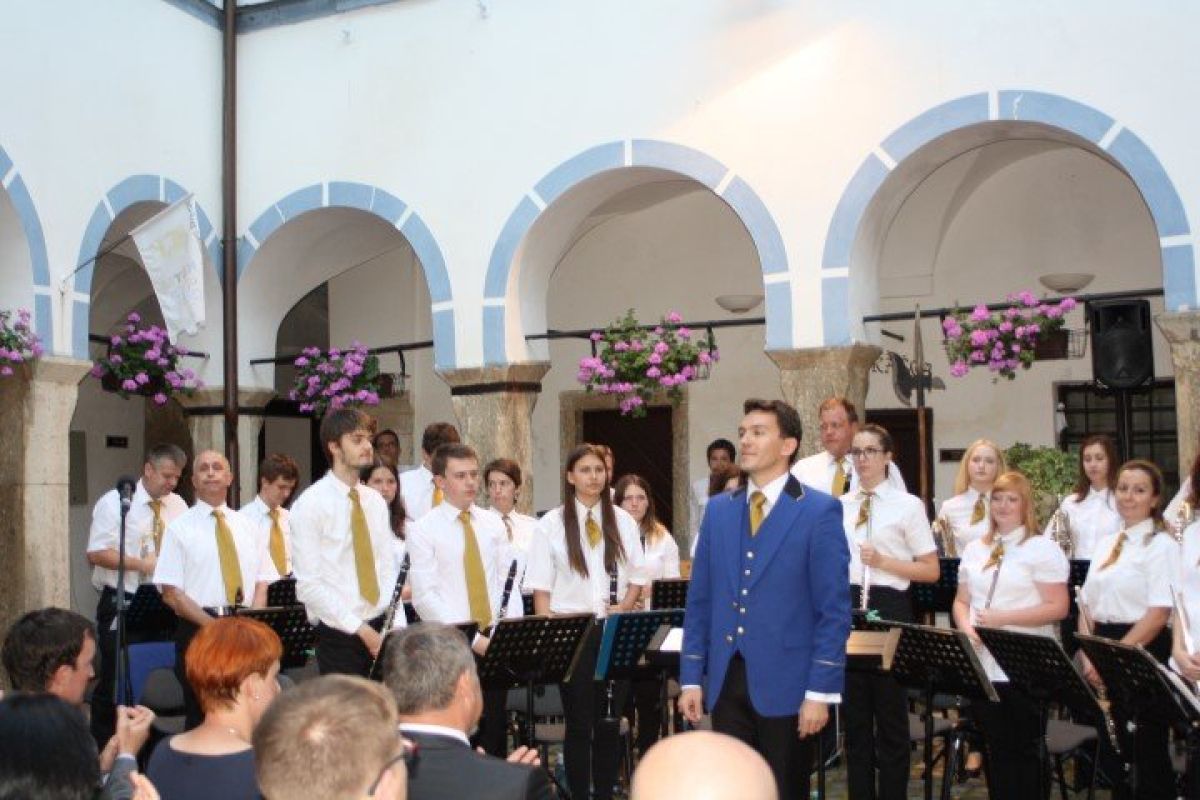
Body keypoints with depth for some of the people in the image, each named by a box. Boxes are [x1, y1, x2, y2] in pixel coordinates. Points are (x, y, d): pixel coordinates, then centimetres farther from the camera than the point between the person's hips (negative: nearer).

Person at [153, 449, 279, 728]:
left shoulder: (248, 528, 14)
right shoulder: (179, 528, 2)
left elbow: (262, 584, 11)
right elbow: (171, 593, -4)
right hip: (198, 630, -3)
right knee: (202, 716, -2)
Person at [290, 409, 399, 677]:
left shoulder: (376, 501, 10)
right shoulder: (310, 505, -9)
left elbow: (388, 567, 11)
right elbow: (308, 585, -13)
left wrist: (396, 627, -2)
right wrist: (361, 629, -15)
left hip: (381, 628, 5)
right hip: (338, 637, -5)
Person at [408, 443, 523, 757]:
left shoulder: (493, 523, 9)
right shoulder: (423, 530, -7)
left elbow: (508, 579, 8)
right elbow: (425, 596, -14)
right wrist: (471, 639, -20)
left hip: (494, 640, 4)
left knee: (495, 727, 11)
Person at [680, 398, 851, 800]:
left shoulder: (820, 511, -6)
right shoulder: (718, 509, 9)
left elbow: (834, 610, -9)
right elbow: (699, 600, 10)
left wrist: (820, 690, -14)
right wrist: (691, 677, 4)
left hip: (786, 683, -4)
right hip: (726, 680, 4)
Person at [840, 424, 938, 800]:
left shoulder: (908, 505, -2)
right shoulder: (838, 506, 10)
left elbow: (931, 571, -4)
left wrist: (884, 562, -16)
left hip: (888, 608, -4)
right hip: (846, 608, 4)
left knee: (890, 714, 4)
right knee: (855, 713, 11)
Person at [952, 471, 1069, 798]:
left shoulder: (1043, 549, -5)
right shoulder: (975, 550, 14)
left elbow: (1058, 608, -12)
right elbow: (962, 601, 17)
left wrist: (1003, 618, -20)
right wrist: (966, 629, -5)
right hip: (983, 665, 5)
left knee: (1024, 751, 2)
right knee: (994, 749, 12)